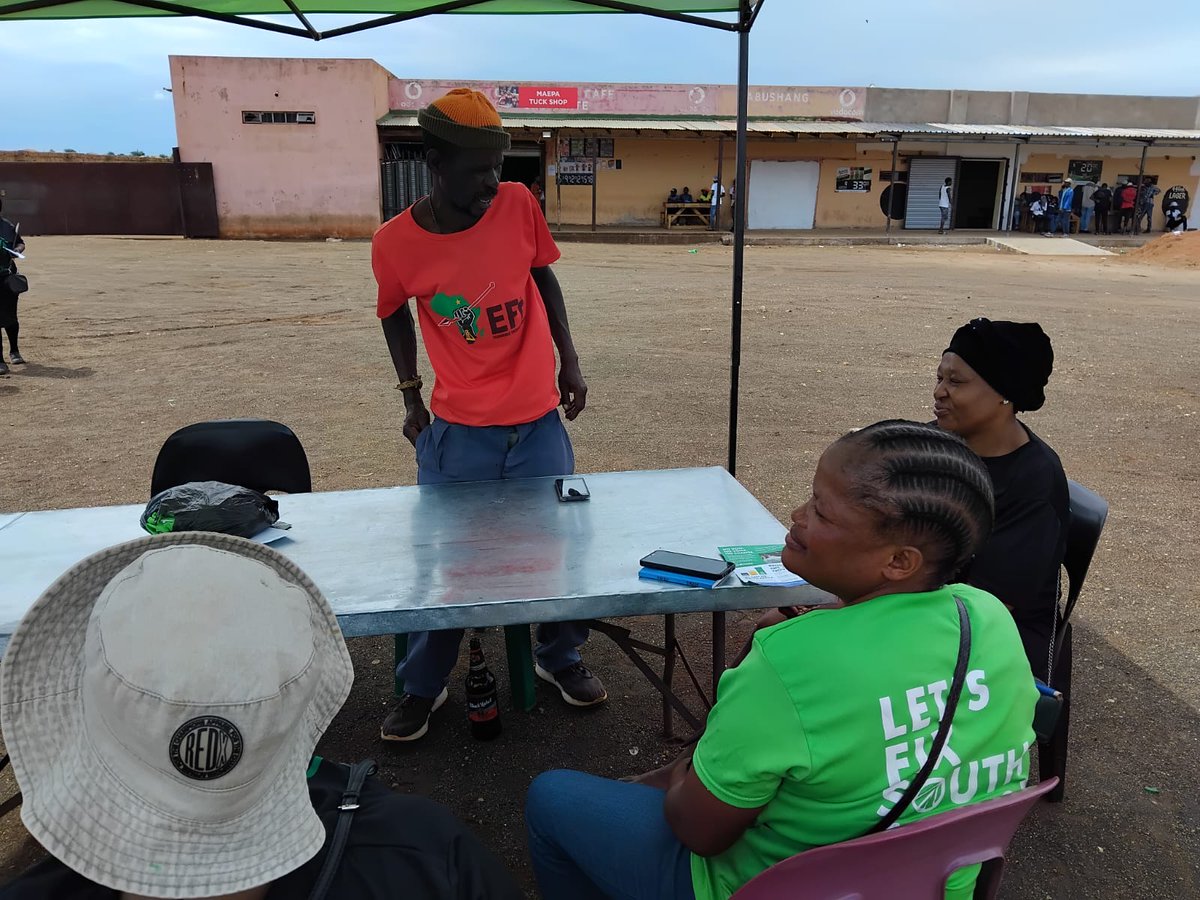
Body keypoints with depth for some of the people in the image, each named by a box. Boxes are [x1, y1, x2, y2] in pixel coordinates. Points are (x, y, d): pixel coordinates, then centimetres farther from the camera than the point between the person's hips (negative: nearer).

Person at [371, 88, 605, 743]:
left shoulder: (518, 205, -7)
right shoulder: (395, 243, -9)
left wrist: (569, 360, 7)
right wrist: (410, 397, 7)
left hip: (539, 423, 2)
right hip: (457, 432, -1)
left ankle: (560, 658, 36)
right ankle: (423, 687, 29)